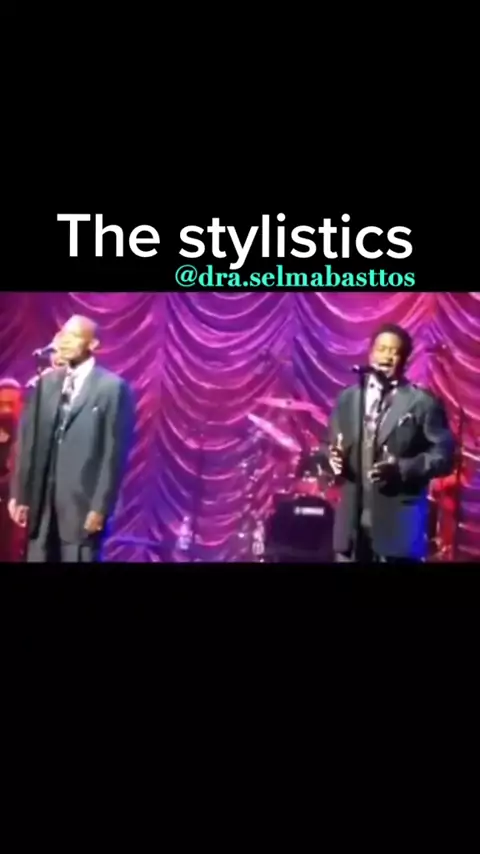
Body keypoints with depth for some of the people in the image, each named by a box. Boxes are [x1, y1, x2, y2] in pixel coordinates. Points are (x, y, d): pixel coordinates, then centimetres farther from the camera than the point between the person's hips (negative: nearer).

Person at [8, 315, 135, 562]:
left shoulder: (113, 387, -4)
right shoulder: (45, 383, 12)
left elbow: (115, 452, -8)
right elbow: (28, 441, 11)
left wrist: (100, 507, -11)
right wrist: (18, 494, 6)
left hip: (82, 503, -5)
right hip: (41, 501, 5)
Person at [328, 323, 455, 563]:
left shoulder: (423, 403, -2)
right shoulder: (347, 399, 13)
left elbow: (444, 455, -6)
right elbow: (334, 446, 17)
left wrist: (402, 469, -20)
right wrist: (334, 458, -6)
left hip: (398, 521, -4)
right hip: (352, 519, 4)